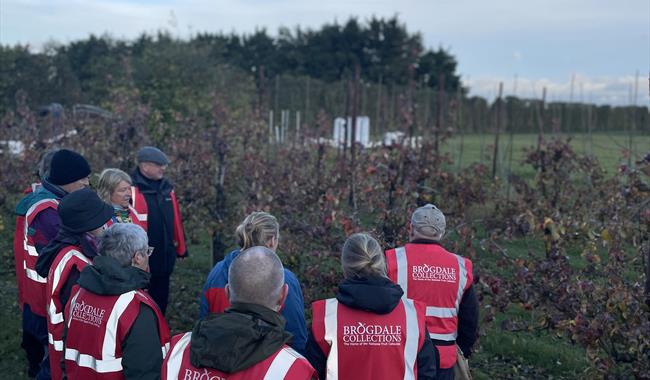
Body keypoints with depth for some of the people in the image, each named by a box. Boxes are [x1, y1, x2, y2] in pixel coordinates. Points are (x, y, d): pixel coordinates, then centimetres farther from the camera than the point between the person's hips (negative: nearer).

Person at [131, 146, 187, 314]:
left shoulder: (167, 188, 9)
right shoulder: (132, 190, -14)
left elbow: (175, 220, 14)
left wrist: (181, 248, 15)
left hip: (165, 257, 7)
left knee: (161, 298, 17)